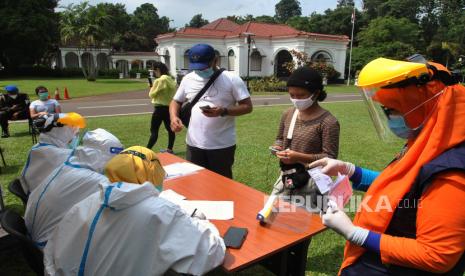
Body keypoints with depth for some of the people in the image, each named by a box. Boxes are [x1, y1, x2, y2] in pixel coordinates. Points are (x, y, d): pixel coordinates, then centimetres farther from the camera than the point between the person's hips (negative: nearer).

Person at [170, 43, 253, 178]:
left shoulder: (232, 79, -8)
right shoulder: (188, 79, 6)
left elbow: (247, 106, -7)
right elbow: (176, 101, 17)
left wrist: (223, 111, -23)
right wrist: (174, 117, -5)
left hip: (222, 145, -3)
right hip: (194, 144, 4)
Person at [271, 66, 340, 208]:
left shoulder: (328, 122, -16)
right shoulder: (288, 114, 3)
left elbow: (330, 158, -16)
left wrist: (300, 157, -26)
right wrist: (277, 148, -6)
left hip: (311, 183, -6)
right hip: (286, 177, 6)